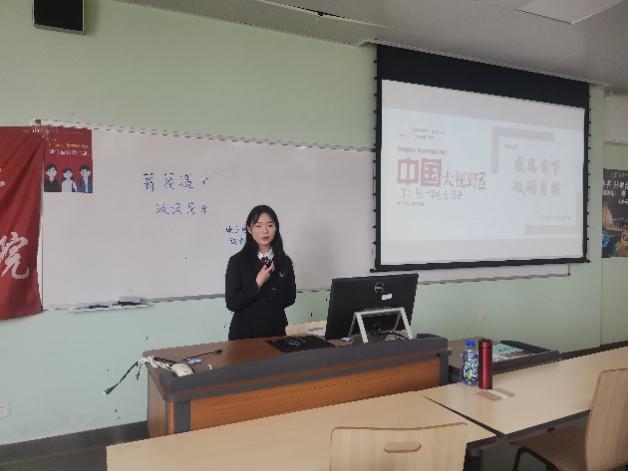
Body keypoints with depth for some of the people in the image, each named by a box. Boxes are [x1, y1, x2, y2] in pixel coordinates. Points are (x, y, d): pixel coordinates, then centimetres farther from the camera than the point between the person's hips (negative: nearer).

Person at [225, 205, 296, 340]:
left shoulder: (285, 261, 0)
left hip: (276, 329, 3)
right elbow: (231, 303, -12)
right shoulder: (237, 261, -8)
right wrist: (257, 284, -18)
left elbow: (289, 299, -3)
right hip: (245, 331, -2)